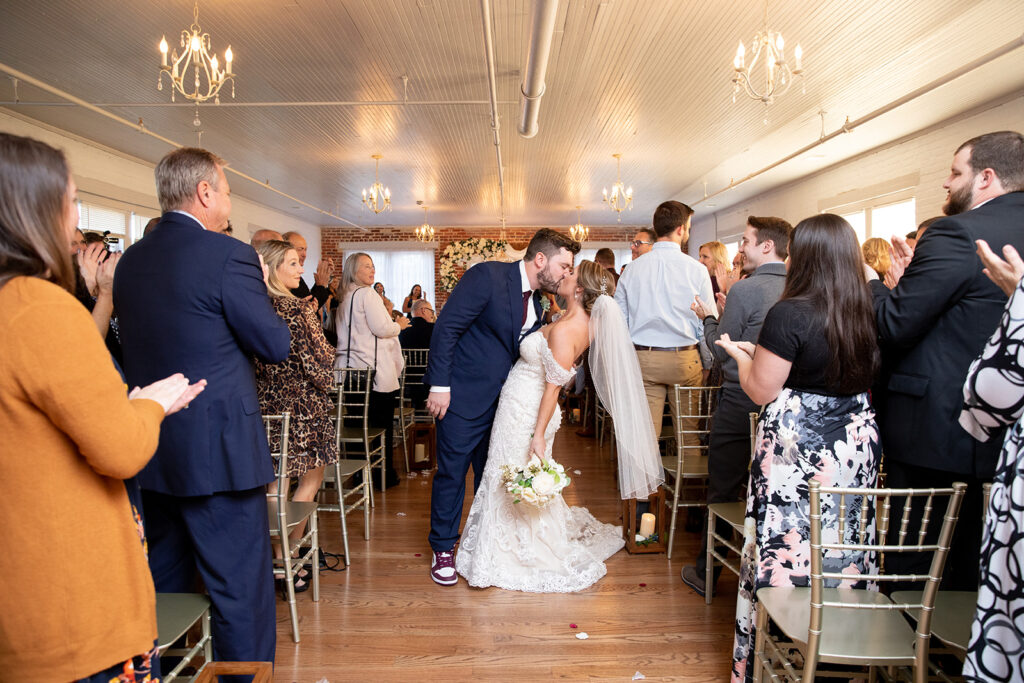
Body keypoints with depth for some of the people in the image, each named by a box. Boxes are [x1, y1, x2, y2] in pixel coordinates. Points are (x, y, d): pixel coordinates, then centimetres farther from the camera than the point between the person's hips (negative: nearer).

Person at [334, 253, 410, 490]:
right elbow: (382, 328, -15)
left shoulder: (344, 298, 18)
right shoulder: (367, 295, -10)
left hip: (350, 369, 8)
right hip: (375, 372, -8)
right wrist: (399, 324, 4)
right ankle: (384, 475, 8)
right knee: (382, 424, 1)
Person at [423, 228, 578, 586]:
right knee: (452, 471, 3)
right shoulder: (487, 275, -16)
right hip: (463, 396, -7)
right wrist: (440, 385, -21)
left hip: (502, 401, 7)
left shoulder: (536, 302, 8)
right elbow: (446, 328, -19)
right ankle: (443, 549, 20)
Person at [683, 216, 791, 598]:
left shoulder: (745, 290, -16)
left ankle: (706, 573, 19)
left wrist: (709, 318, 7)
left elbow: (722, 351, -12)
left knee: (722, 489, 7)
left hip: (739, 403, -6)